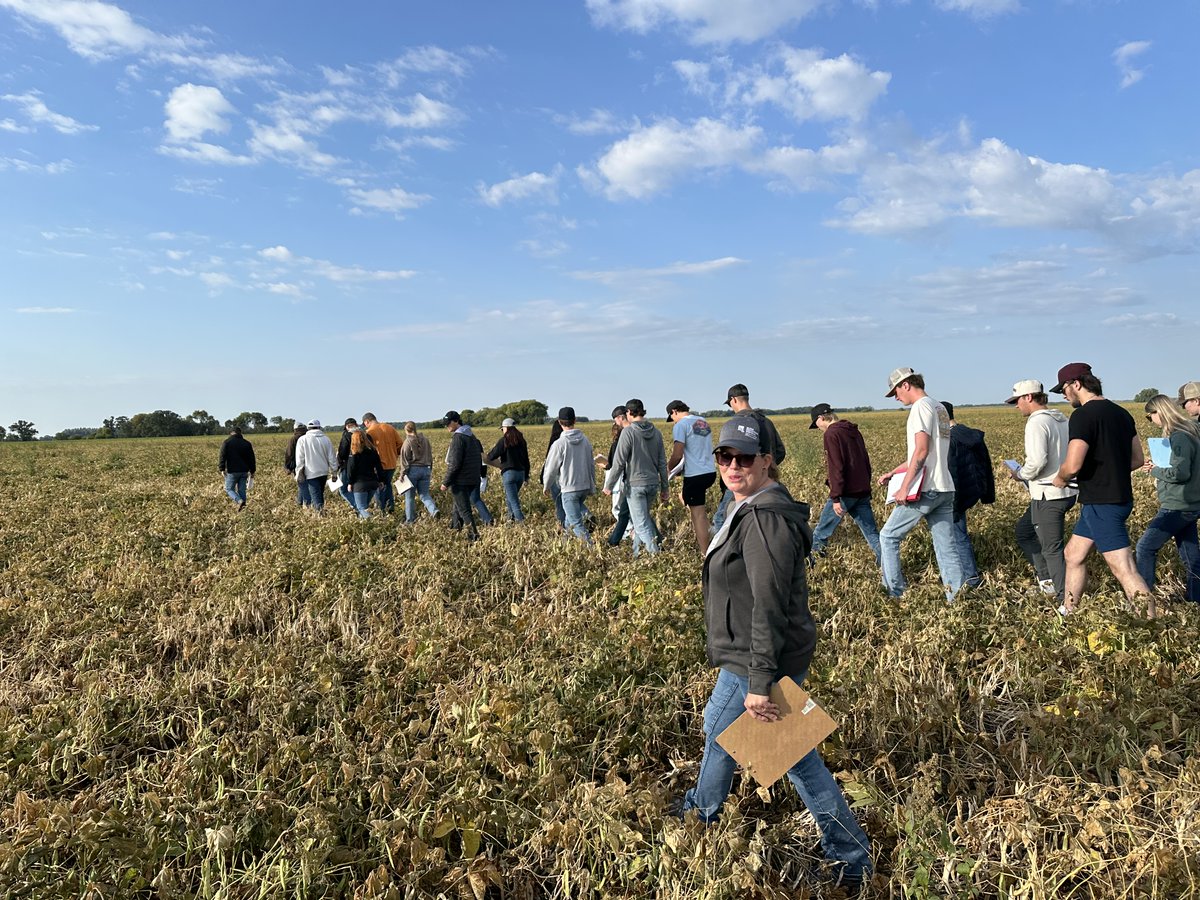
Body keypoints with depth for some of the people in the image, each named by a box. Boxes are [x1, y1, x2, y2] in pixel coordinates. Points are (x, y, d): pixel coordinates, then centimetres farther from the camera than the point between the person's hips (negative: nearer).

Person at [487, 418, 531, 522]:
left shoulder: (504, 440, -7)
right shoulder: (521, 440, 12)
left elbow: (491, 457, -8)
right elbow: (526, 459, 16)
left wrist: (488, 456, 16)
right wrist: (526, 475, 23)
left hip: (509, 473, -7)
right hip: (521, 472, 7)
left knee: (514, 501, -6)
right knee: (510, 497, 23)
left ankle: (521, 520, -14)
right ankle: (512, 517, 26)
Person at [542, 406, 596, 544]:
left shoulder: (559, 444, -14)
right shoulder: (585, 440, 3)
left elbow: (551, 468, -6)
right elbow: (591, 465, 11)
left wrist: (546, 486, 11)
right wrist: (592, 487, 21)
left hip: (569, 489, -6)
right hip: (585, 487, 6)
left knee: (576, 522, -1)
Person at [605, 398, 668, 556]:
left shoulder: (628, 432, -11)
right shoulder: (656, 432, 7)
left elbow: (619, 462, -13)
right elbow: (662, 462, 10)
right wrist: (664, 488, 17)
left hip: (635, 484, -6)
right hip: (653, 483, 6)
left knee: (641, 523, -2)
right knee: (640, 516, 20)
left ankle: (655, 553, -9)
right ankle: (637, 550, 24)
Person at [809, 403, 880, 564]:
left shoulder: (831, 434, -9)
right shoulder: (854, 431, 16)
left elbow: (836, 467, -18)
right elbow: (866, 462, 21)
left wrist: (836, 497, -19)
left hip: (845, 493, -8)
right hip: (862, 492, 8)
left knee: (822, 531, 8)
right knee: (872, 533, 6)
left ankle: (809, 557, 19)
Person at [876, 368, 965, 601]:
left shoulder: (921, 406, -10)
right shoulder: (939, 408, 19)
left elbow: (921, 451, -19)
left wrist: (905, 487, -19)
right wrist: (893, 473, 24)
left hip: (925, 490, -9)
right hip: (944, 489, 9)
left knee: (888, 537, 3)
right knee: (947, 548, 8)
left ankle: (895, 595, 8)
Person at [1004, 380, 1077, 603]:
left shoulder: (1037, 422, -17)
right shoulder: (1062, 420, 11)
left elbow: (1037, 461, -27)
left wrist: (1020, 475, -8)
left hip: (1048, 495, -9)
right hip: (1067, 490, 9)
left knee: (1052, 548, 1)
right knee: (1023, 532, 22)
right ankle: (1048, 580, 22)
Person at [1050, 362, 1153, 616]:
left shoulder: (1083, 415, -17)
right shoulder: (1120, 413, 11)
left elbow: (1073, 465, -24)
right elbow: (1137, 459, 15)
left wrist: (1060, 478, -4)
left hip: (1102, 504, -10)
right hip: (1119, 497, 10)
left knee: (1126, 571, -8)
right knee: (1073, 554, 20)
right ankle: (1066, 613, 30)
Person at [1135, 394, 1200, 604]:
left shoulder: (1180, 436, -18)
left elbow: (1180, 473, -23)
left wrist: (1155, 471, -8)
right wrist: (1157, 465, 6)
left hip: (1178, 506, -10)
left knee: (1145, 547, -3)